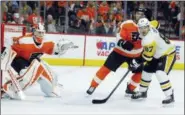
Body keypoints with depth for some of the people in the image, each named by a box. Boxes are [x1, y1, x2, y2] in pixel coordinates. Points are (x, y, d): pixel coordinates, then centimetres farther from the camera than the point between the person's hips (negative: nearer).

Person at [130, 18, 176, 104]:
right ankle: (142, 92, 30)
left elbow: (147, 56, -26)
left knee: (160, 73, -28)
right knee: (147, 70, 14)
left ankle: (170, 95, -23)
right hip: (159, 54, 11)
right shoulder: (150, 28, -6)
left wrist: (137, 62, -15)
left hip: (168, 54, -11)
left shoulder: (149, 39, -32)